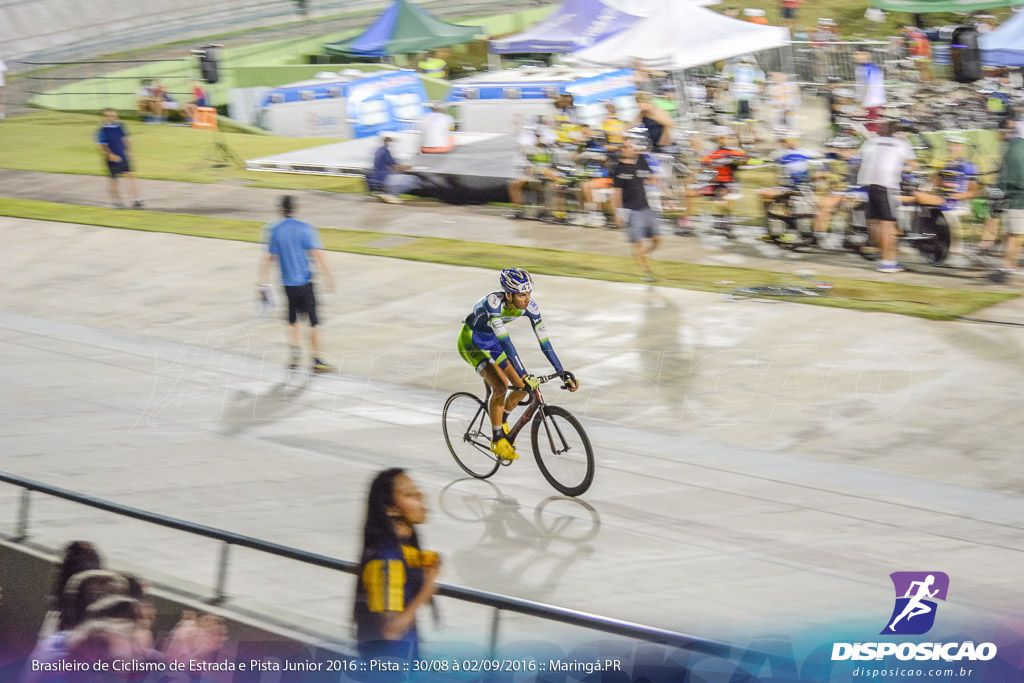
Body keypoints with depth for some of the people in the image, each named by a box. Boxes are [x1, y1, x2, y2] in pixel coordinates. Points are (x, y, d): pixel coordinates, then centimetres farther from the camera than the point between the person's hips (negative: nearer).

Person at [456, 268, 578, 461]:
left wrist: (563, 373, -24)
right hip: (471, 342, -6)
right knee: (500, 386, -24)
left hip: (492, 341, 6)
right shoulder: (493, 303, -37)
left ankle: (501, 421, 21)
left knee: (523, 387, -7)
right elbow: (505, 342, -43)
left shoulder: (529, 305, -20)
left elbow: (544, 341, -18)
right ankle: (497, 440, -7)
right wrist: (524, 375, -48)